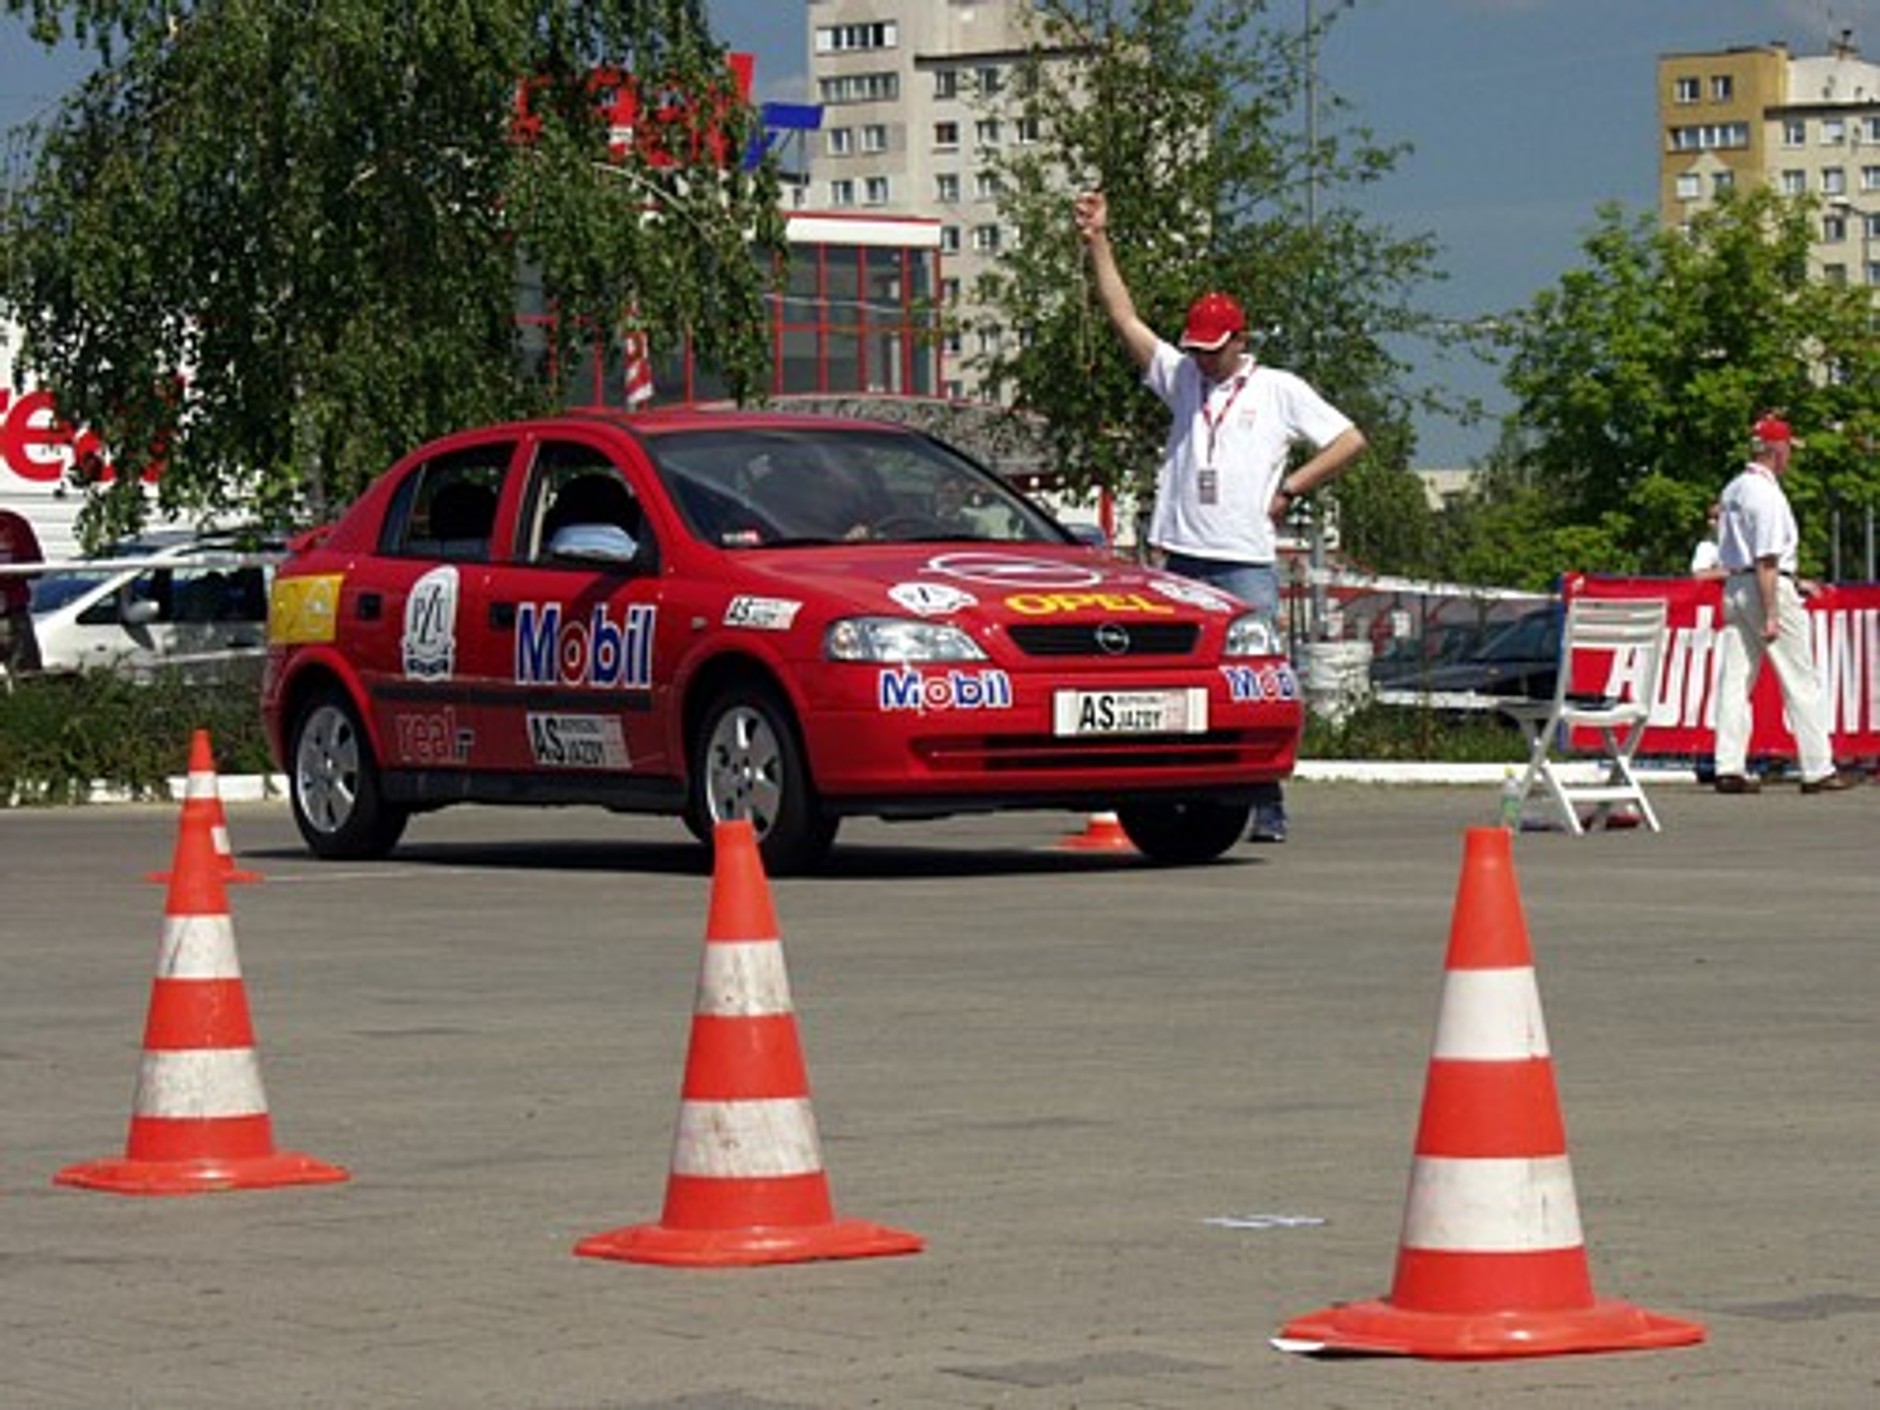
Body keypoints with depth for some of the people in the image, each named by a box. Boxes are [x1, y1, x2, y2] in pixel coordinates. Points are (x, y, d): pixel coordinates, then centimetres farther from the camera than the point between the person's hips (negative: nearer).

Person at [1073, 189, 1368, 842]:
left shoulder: (1280, 391, 7)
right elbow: (1123, 316, 13)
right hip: (1182, 560, 4)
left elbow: (1349, 440, 6)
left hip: (1247, 562, -4)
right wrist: (1097, 242, 7)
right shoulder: (1181, 378, 15)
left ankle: (1268, 808, -6)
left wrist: (1289, 489, -1)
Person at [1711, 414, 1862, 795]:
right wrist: (1771, 615, -21)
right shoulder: (1767, 493, -15)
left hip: (1734, 585, 9)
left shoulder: (1733, 491, 13)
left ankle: (1729, 767, -1)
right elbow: (1766, 558, -19)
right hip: (1769, 589, -9)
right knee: (1801, 681, -2)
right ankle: (1817, 770, 0)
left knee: (1735, 678, 4)